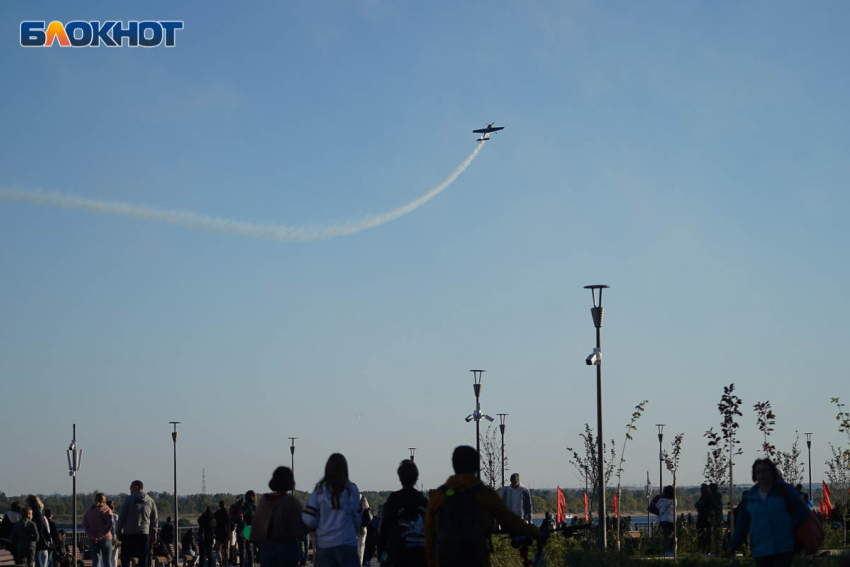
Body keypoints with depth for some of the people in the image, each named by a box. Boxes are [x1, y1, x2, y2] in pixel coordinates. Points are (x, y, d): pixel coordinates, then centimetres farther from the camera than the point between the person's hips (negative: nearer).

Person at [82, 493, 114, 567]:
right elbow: (110, 524, -16)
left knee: (95, 561, -3)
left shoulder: (88, 511, 11)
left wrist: (92, 536, -10)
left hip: (92, 540, 2)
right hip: (105, 539, -2)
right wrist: (101, 536, -14)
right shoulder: (106, 510, -1)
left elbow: (85, 525, 0)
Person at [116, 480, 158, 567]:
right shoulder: (150, 501, 10)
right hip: (144, 534, 3)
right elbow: (154, 520, 11)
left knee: (125, 559, 4)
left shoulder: (128, 500, -2)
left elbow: (121, 517, -3)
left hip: (128, 534, -3)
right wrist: (153, 534, 15)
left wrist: (118, 531, 4)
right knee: (143, 560, 4)